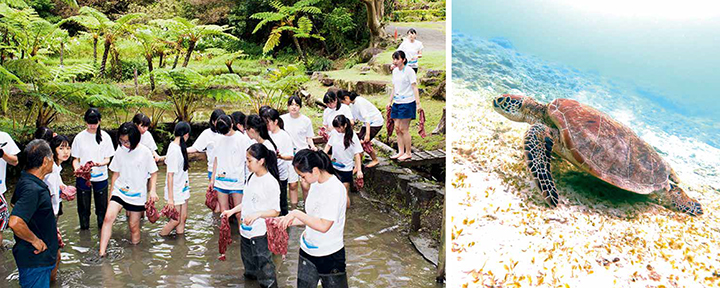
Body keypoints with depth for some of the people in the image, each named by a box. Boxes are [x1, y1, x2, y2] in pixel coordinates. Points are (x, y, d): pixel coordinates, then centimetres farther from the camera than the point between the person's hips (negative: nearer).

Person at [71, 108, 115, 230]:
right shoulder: (80, 137, -2)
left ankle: (102, 228, 26)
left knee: (102, 205, 9)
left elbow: (107, 159, -1)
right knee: (83, 204, 8)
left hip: (100, 176, 0)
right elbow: (75, 158, 4)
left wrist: (99, 163, -22)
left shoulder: (105, 137, -2)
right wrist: (76, 168, -17)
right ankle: (84, 227, 26)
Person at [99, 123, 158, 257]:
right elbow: (116, 173, 10)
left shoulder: (145, 152, -8)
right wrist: (111, 193, 12)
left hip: (137, 194, -2)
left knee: (134, 226, 6)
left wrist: (152, 190, -11)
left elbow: (153, 172, 0)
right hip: (119, 190, 2)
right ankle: (101, 253, -20)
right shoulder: (120, 150, 0)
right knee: (108, 217, -19)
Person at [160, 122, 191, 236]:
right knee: (176, 220, 1)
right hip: (175, 192, -8)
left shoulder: (179, 147, 3)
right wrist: (170, 198, -19)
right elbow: (170, 175, -20)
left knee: (183, 218, 12)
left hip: (183, 188, 8)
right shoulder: (174, 150, -22)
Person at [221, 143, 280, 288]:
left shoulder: (271, 182, -21)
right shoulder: (253, 177, 5)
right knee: (249, 264, 25)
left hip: (259, 234, -9)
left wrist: (256, 214, -31)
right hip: (245, 230, 9)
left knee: (264, 266, 2)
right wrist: (232, 211, 13)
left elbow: (276, 211, -19)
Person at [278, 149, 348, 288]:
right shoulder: (315, 184, 2)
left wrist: (297, 213, -23)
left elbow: (323, 226, -28)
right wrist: (291, 221, 1)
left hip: (329, 256, -7)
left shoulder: (335, 189, -24)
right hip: (308, 250, 7)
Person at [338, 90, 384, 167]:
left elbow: (366, 118, -26)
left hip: (376, 122, -8)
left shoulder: (359, 101, -23)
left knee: (364, 142, -16)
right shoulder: (352, 104, 4)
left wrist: (367, 134, -30)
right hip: (368, 122, 8)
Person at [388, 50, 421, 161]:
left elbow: (414, 87, -10)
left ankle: (408, 153, 4)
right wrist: (390, 101, 21)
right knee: (397, 128, 5)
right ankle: (401, 152, 13)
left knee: (404, 129, -6)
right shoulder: (395, 71, 13)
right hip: (397, 103, 7)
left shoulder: (409, 71, -8)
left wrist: (418, 103, -15)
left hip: (407, 102, -7)